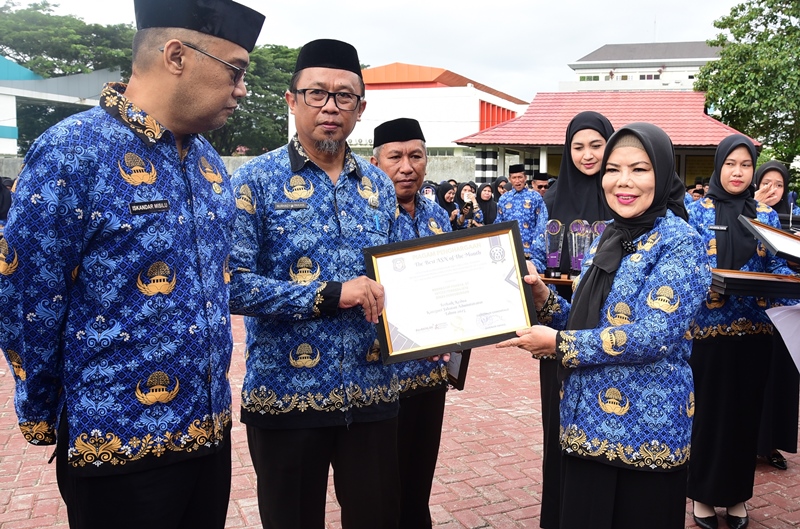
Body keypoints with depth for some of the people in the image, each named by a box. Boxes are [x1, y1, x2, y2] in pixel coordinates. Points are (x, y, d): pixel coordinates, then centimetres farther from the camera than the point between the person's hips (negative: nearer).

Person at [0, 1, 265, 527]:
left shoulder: (209, 160, 7)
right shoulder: (72, 151, -15)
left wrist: (211, 399, 16)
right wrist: (49, 421, -1)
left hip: (210, 430, 7)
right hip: (120, 445, -7)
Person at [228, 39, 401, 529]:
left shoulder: (378, 184, 8)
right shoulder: (256, 180, -7)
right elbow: (233, 283, -16)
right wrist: (329, 294, -22)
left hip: (372, 392, 4)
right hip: (285, 395, -4)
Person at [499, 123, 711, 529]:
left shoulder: (679, 243, -12)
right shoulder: (608, 239, 9)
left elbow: (651, 337, -22)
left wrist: (558, 343, -17)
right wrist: (543, 298, -4)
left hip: (645, 431, -7)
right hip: (587, 424, 7)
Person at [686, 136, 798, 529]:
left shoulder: (766, 215, 9)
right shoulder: (697, 211, 0)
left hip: (753, 327, 3)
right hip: (708, 326, -3)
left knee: (745, 409, 9)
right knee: (707, 408, 2)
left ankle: (737, 494, 23)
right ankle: (703, 492, 17)